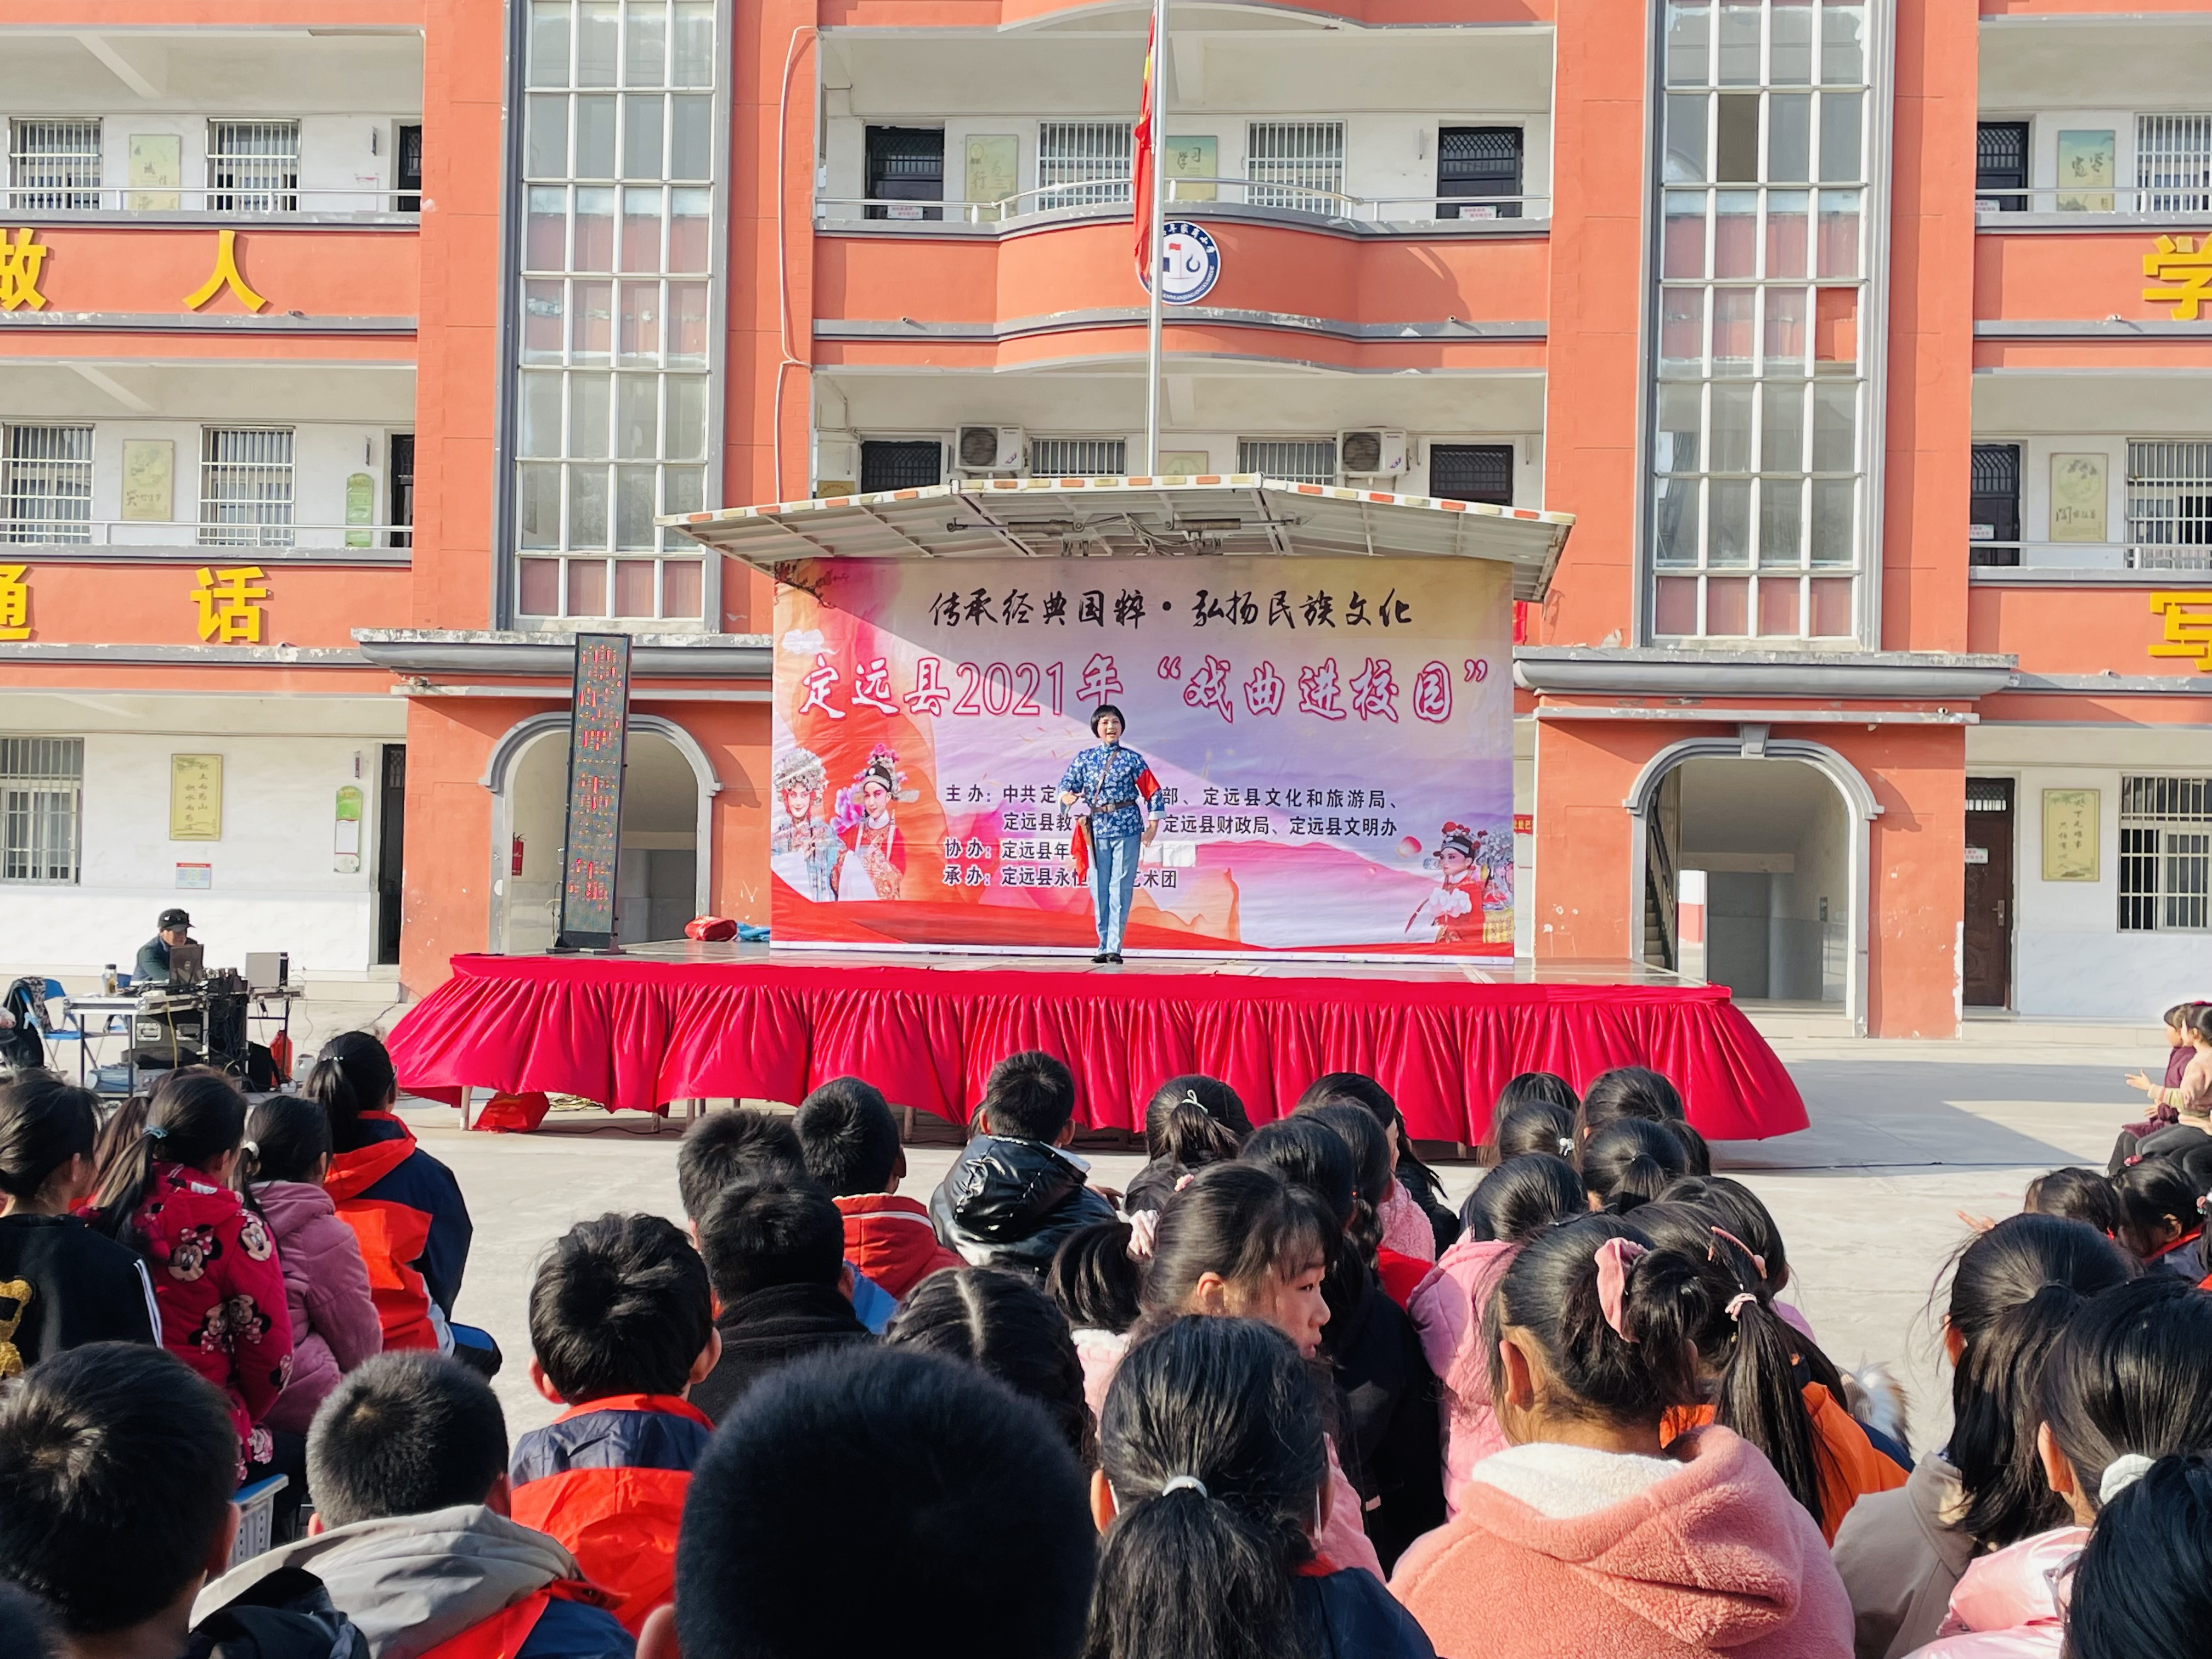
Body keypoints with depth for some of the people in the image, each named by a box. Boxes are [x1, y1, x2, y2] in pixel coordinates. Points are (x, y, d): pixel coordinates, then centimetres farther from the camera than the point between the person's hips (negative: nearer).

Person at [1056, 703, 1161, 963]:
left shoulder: (1132, 760, 4)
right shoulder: (1084, 759, 9)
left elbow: (1153, 792, 5)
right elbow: (1066, 785, 5)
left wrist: (1153, 826, -1)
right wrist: (1068, 797, -19)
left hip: (1127, 830, -2)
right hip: (1096, 831, 2)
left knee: (1121, 889, -6)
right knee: (1099, 890, 3)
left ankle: (1114, 947, -4)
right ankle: (1103, 944, 12)